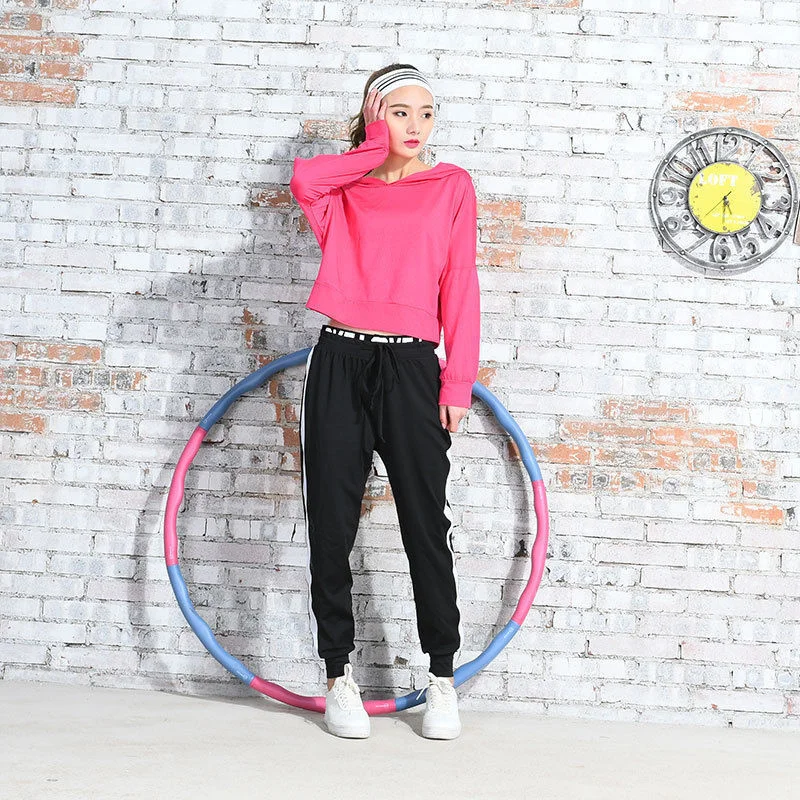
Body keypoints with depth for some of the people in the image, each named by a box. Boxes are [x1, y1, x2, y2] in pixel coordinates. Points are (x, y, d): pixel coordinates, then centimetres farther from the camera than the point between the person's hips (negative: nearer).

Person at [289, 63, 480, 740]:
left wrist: (458, 381, -4)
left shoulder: (451, 185, 9)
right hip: (340, 362, 2)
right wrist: (374, 152, -1)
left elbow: (461, 287, 3)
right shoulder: (344, 189, 11)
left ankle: (443, 678, 13)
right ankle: (340, 677, 16)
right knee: (331, 525, 4)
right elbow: (304, 179, -14)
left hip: (411, 366, -1)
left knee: (427, 525, 0)